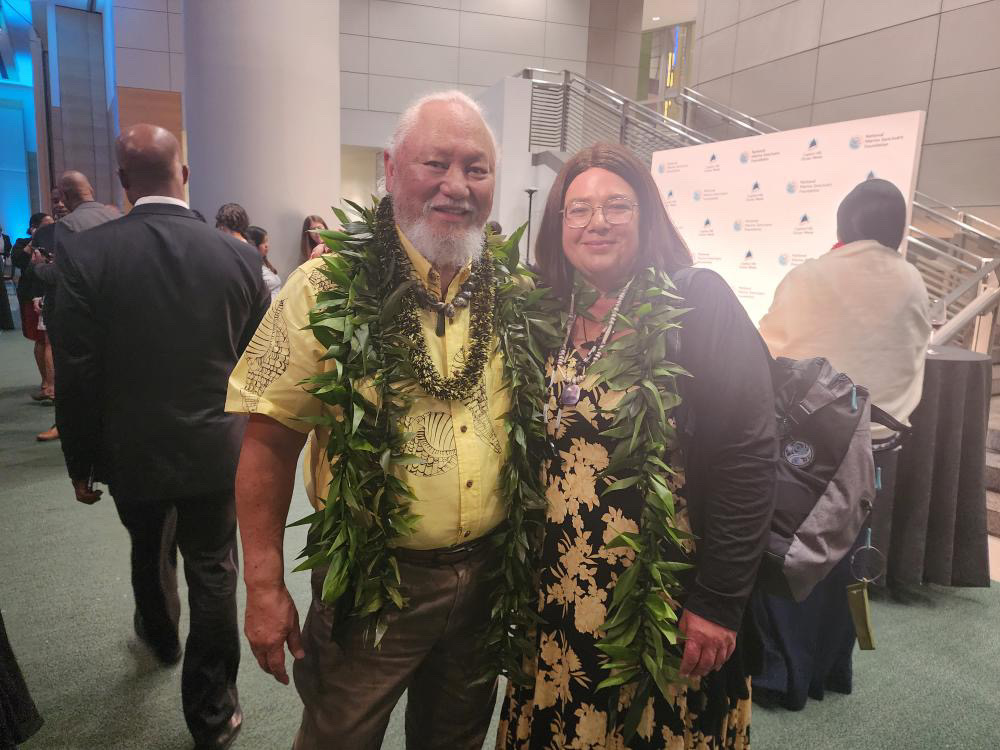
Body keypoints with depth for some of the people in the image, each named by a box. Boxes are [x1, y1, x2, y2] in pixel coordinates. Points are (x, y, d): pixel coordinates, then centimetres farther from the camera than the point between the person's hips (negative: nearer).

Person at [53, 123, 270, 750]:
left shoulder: (87, 254, -13)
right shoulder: (240, 257, -11)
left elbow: (77, 374, -11)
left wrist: (81, 462, 3)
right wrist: (249, 440, 13)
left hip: (132, 452, 1)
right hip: (216, 452, 0)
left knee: (151, 552, 27)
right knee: (213, 574, 12)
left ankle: (160, 635, 56)